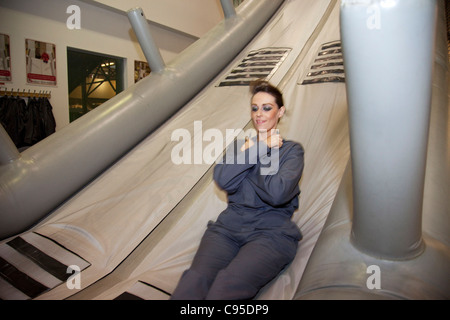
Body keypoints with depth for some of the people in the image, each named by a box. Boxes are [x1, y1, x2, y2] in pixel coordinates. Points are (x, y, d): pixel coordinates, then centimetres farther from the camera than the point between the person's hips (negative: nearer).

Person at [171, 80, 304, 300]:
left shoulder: (292, 150, 9)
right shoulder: (239, 144, 20)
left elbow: (276, 193, -12)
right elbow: (223, 180, -2)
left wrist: (254, 149, 1)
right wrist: (259, 148, -3)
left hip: (271, 232, -2)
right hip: (229, 226, 3)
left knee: (227, 286, -32)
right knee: (194, 280, -27)